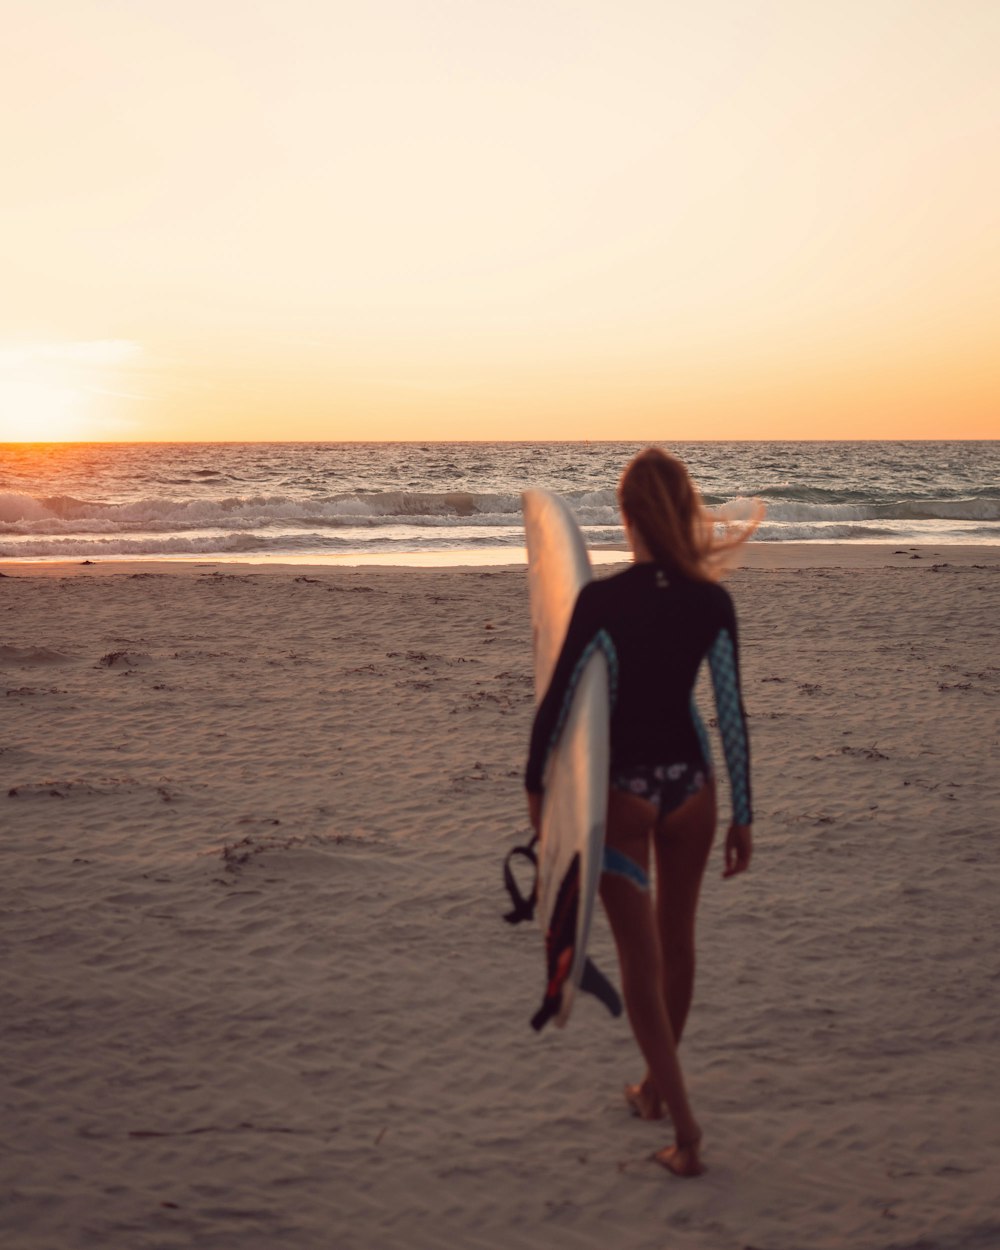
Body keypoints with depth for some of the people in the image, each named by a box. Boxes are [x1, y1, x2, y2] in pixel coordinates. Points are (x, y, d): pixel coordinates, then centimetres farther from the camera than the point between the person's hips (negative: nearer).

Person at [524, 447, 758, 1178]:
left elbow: (557, 700, -10)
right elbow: (733, 714, -3)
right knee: (676, 939, 21)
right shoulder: (713, 603, -6)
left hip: (620, 789, -4)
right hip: (689, 784, 4)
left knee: (642, 959, 4)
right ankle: (656, 1085, 38)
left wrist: (536, 781, 6)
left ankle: (685, 1125, -1)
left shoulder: (601, 601, -16)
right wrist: (743, 815, 5)